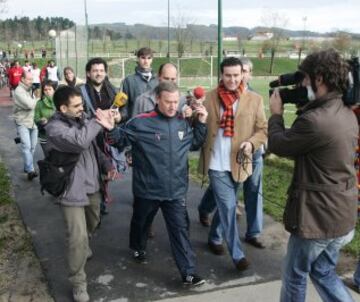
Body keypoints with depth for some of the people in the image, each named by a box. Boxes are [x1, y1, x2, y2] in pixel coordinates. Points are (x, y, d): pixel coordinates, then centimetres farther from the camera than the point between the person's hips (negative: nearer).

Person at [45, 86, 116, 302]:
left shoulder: (82, 119, 3)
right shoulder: (55, 127, -20)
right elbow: (79, 141, -38)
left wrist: (106, 164, -1)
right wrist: (98, 121, -27)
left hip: (92, 186, 8)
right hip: (73, 191, -7)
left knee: (93, 223, 27)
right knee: (78, 238, -7)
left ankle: (84, 245, 58)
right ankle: (78, 282, 10)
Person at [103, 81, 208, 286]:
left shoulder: (183, 123, 2)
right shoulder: (141, 123, -13)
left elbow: (194, 144, 18)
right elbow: (120, 139, -5)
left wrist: (201, 123, 5)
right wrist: (111, 128, -25)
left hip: (176, 190, 2)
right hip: (147, 189, -2)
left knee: (180, 229, 3)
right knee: (141, 222, 22)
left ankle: (189, 272, 11)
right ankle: (138, 248, 53)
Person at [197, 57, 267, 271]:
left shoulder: (254, 99, 0)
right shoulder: (210, 97, 0)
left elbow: (264, 129, 2)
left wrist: (252, 143, -17)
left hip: (238, 163, 2)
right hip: (216, 163, -2)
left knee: (225, 205, 18)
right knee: (229, 207, -5)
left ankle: (215, 238, 41)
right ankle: (238, 254, 5)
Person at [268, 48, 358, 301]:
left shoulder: (315, 120, -28)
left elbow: (279, 145, -12)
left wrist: (276, 114, 4)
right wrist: (304, 109, 5)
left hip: (318, 217, -8)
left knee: (295, 276, 15)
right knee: (323, 272, 25)